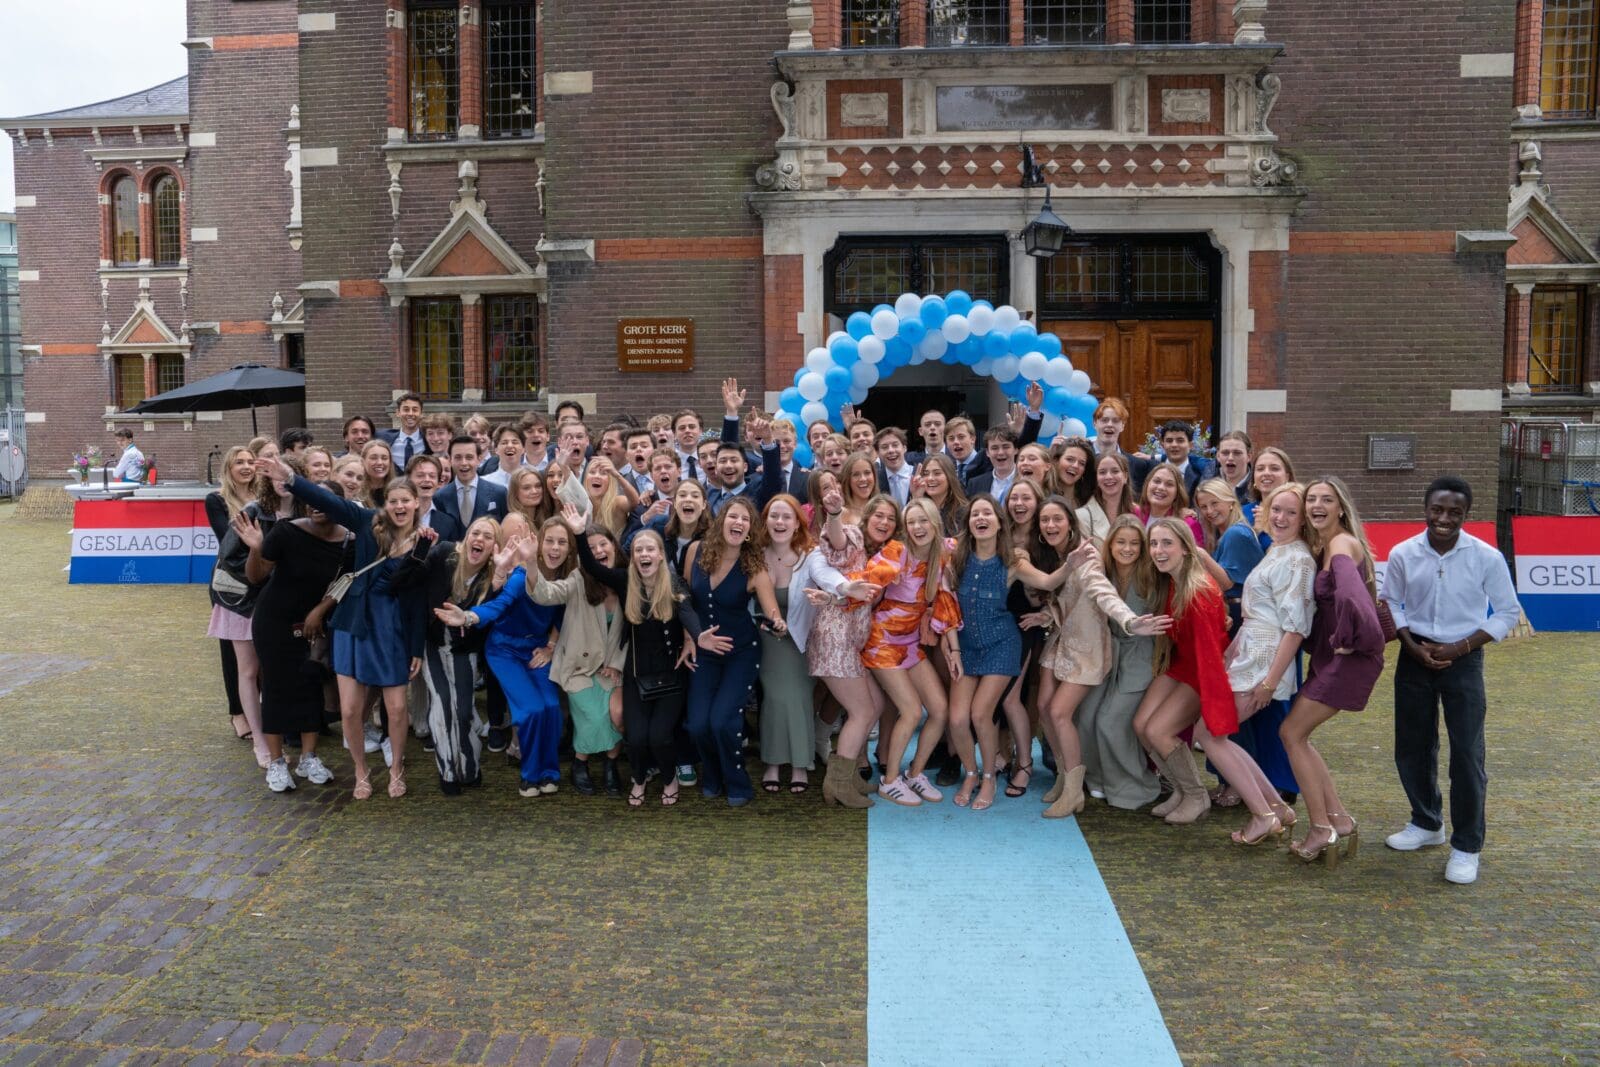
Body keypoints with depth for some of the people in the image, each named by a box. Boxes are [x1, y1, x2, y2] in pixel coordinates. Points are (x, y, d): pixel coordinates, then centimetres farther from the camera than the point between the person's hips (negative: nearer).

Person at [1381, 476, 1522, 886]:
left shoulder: (1486, 557, -12)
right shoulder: (1403, 554, -6)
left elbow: (1508, 612, -4)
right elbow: (1390, 604, 6)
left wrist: (1459, 647, -13)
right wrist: (1412, 645, -10)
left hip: (1463, 662, -3)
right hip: (1415, 658, 3)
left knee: (1467, 754, -3)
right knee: (1411, 748, 12)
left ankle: (1467, 846, 12)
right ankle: (1427, 824, 35)